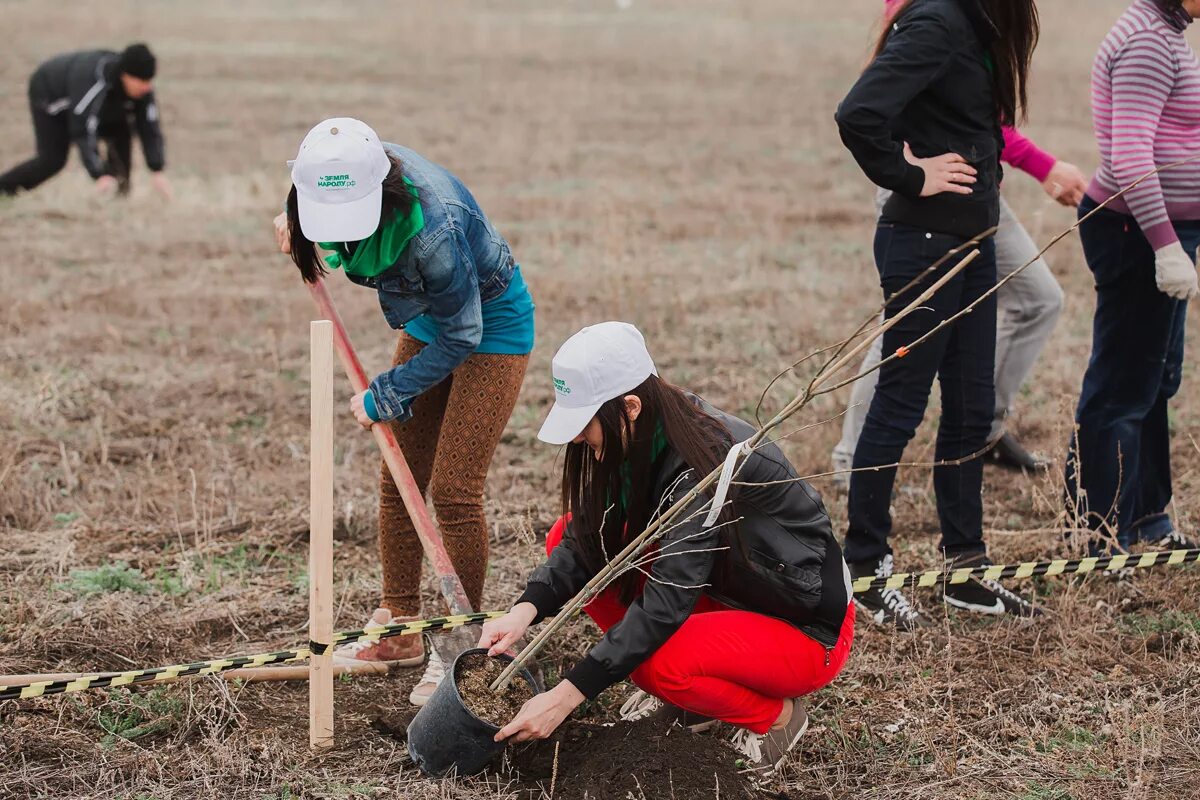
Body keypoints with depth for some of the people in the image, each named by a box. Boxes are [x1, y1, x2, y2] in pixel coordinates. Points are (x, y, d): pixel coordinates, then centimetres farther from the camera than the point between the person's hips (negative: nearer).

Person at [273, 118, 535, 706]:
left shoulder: (434, 228, -40)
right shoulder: (352, 172, -20)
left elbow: (461, 337, -27)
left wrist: (384, 397, -19)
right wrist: (296, 226, -2)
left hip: (489, 326, -7)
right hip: (428, 319, 7)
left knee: (453, 490, -10)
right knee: (399, 481, 8)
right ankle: (398, 630, 21)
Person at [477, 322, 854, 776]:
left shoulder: (705, 466, -31)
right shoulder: (644, 438, -9)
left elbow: (665, 605, -34)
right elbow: (585, 535, -6)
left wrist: (566, 697, -35)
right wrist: (526, 611, -26)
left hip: (808, 630, -8)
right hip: (725, 593, 8)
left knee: (661, 662, -36)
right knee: (569, 535, -6)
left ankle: (775, 716, -4)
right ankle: (682, 699, 6)